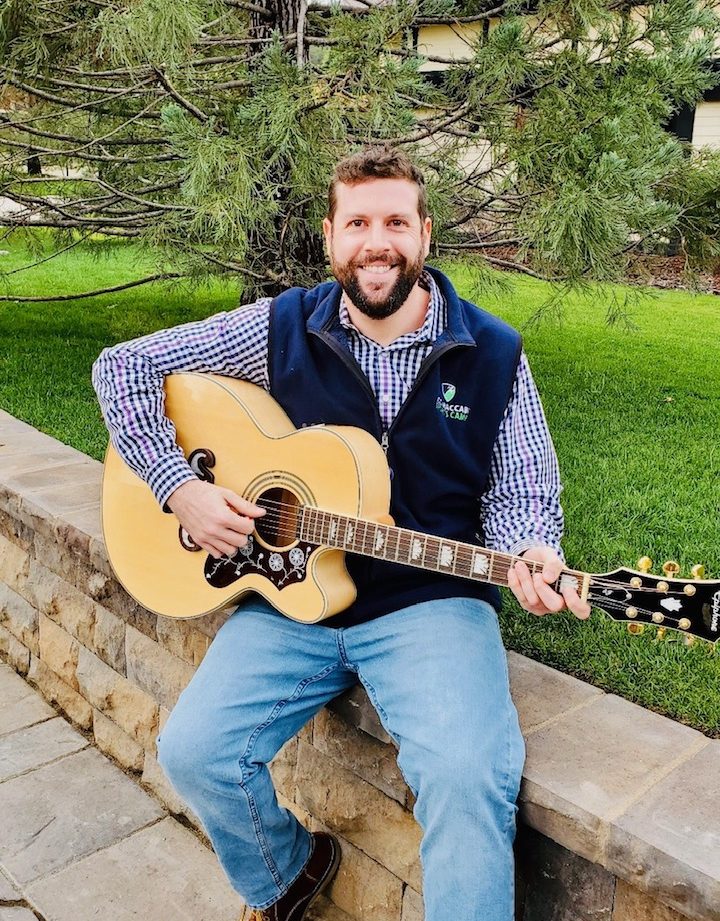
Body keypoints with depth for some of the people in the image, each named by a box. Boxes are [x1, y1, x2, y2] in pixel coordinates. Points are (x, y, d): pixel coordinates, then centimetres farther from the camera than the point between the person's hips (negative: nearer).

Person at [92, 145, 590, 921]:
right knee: (194, 751, -15)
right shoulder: (282, 330, 1)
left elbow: (519, 493, 6)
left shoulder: (493, 354, 1)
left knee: (468, 773, -28)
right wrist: (179, 486, -7)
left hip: (432, 603, -1)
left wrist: (530, 559, -17)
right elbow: (123, 366, 5)